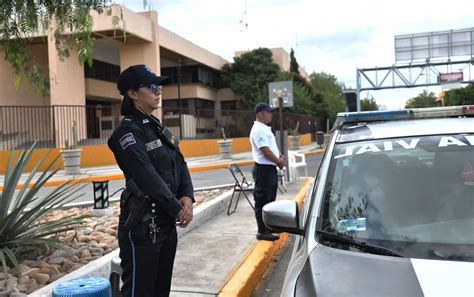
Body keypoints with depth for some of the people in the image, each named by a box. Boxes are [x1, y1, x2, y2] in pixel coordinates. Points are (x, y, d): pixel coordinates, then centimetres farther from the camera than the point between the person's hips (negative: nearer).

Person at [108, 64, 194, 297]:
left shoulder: (157, 127, 12)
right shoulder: (128, 131, -14)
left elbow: (180, 164, 9)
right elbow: (147, 177, -22)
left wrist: (187, 197, -8)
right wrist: (177, 210, -15)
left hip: (166, 221, 8)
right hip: (142, 223, -8)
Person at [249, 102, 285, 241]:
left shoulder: (265, 128, 15)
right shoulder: (258, 130, -17)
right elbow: (265, 151, -23)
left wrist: (279, 156, 5)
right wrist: (279, 162, -10)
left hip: (271, 168, 11)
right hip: (263, 169, -11)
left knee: (270, 200, 19)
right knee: (262, 202, -4)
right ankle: (262, 232, 1)